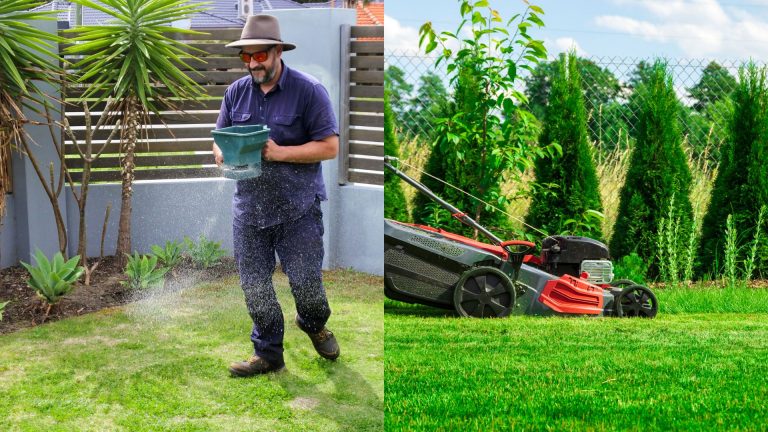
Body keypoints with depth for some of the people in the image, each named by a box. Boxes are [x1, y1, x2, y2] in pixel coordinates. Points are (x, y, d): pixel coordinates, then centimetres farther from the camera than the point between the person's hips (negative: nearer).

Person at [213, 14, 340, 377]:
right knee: (254, 287, 7)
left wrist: (280, 152, -20)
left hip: (298, 209, -4)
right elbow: (219, 139, 15)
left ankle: (315, 326, 36)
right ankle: (268, 353, 25)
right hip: (249, 208, 4)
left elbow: (329, 146, -11)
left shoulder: (308, 91, -8)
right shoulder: (236, 92, 8)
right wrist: (222, 154, -10)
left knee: (306, 282, 2)